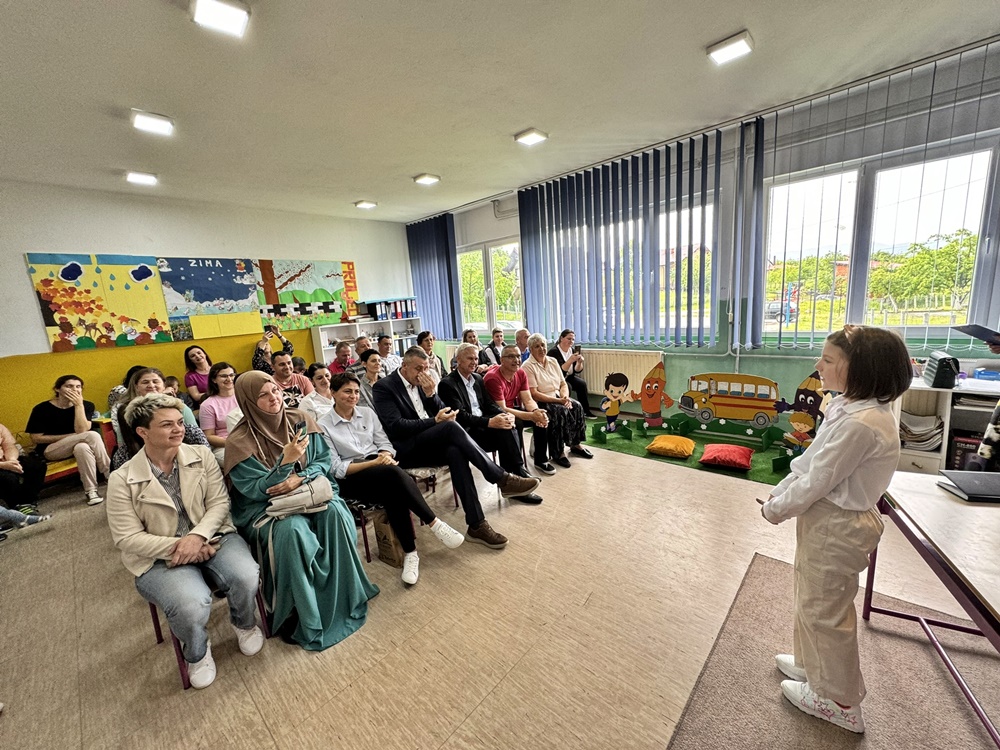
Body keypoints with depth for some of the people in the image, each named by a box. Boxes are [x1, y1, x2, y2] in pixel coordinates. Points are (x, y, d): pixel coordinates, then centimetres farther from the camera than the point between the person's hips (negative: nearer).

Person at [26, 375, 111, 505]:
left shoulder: (87, 405, -3)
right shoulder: (42, 409, -7)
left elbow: (81, 431, -17)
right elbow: (37, 438, -6)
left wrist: (79, 405, -22)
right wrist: (70, 436, -14)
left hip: (78, 447, 3)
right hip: (50, 450, -3)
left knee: (82, 447, -37)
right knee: (92, 435, -31)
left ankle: (91, 490, -29)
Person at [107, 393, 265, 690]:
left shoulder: (201, 455, 0)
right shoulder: (122, 480, -5)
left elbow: (219, 502, -3)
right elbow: (129, 538, -7)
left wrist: (197, 536, -19)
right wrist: (177, 546, -18)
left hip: (211, 537, 2)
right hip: (159, 558, -1)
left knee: (246, 577, -25)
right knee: (193, 606, -29)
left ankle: (243, 623, 14)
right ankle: (196, 654, 10)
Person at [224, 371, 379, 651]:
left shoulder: (300, 420, -1)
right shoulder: (240, 441, -12)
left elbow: (324, 459, 2)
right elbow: (254, 491, -13)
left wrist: (300, 478, -18)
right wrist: (287, 461, -29)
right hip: (263, 508, -3)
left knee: (335, 512, -28)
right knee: (293, 530, -35)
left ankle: (346, 598, -10)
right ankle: (308, 621, -15)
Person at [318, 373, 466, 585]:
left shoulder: (367, 413, 9)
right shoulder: (323, 426, -3)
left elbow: (385, 443, 9)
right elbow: (336, 469, -9)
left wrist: (385, 456, -15)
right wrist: (372, 463, -21)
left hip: (381, 469, 4)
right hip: (350, 479, -4)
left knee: (394, 494, -32)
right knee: (395, 473, -34)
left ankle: (410, 553, -20)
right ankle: (435, 524, -24)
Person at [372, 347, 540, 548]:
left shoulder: (421, 383, 13)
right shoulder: (384, 387, -6)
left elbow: (442, 411, 10)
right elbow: (395, 427, -17)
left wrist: (430, 393, -8)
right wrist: (435, 421, -19)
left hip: (429, 444, 6)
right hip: (405, 449, -6)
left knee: (456, 452, -29)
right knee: (451, 427, -30)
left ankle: (476, 525, -28)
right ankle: (503, 480, -29)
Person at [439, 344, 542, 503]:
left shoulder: (478, 378, 14)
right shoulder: (447, 384, -11)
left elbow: (489, 404, 10)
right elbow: (460, 416, -20)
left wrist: (506, 415, -12)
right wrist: (490, 422, -30)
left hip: (483, 425, 7)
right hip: (466, 431, -7)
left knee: (507, 426, -24)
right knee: (504, 432, -26)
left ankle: (514, 475, -18)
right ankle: (517, 475, -14)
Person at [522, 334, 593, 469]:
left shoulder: (553, 361, 11)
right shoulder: (528, 366, -10)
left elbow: (563, 384, 11)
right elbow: (534, 394, -17)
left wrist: (565, 397, -11)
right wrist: (558, 400, -21)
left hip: (558, 398, 7)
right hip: (539, 402, -6)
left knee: (577, 406, -17)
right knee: (561, 411, -30)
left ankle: (575, 444, -2)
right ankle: (557, 453, -18)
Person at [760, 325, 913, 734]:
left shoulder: (860, 423, -28)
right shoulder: (848, 406, 3)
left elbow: (816, 482, -24)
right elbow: (810, 462, 8)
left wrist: (775, 510, -9)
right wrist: (778, 493, 6)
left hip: (837, 526, -9)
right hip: (826, 518, 9)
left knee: (825, 609, 11)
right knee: (812, 599, 26)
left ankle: (840, 702, 33)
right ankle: (813, 665, 48)